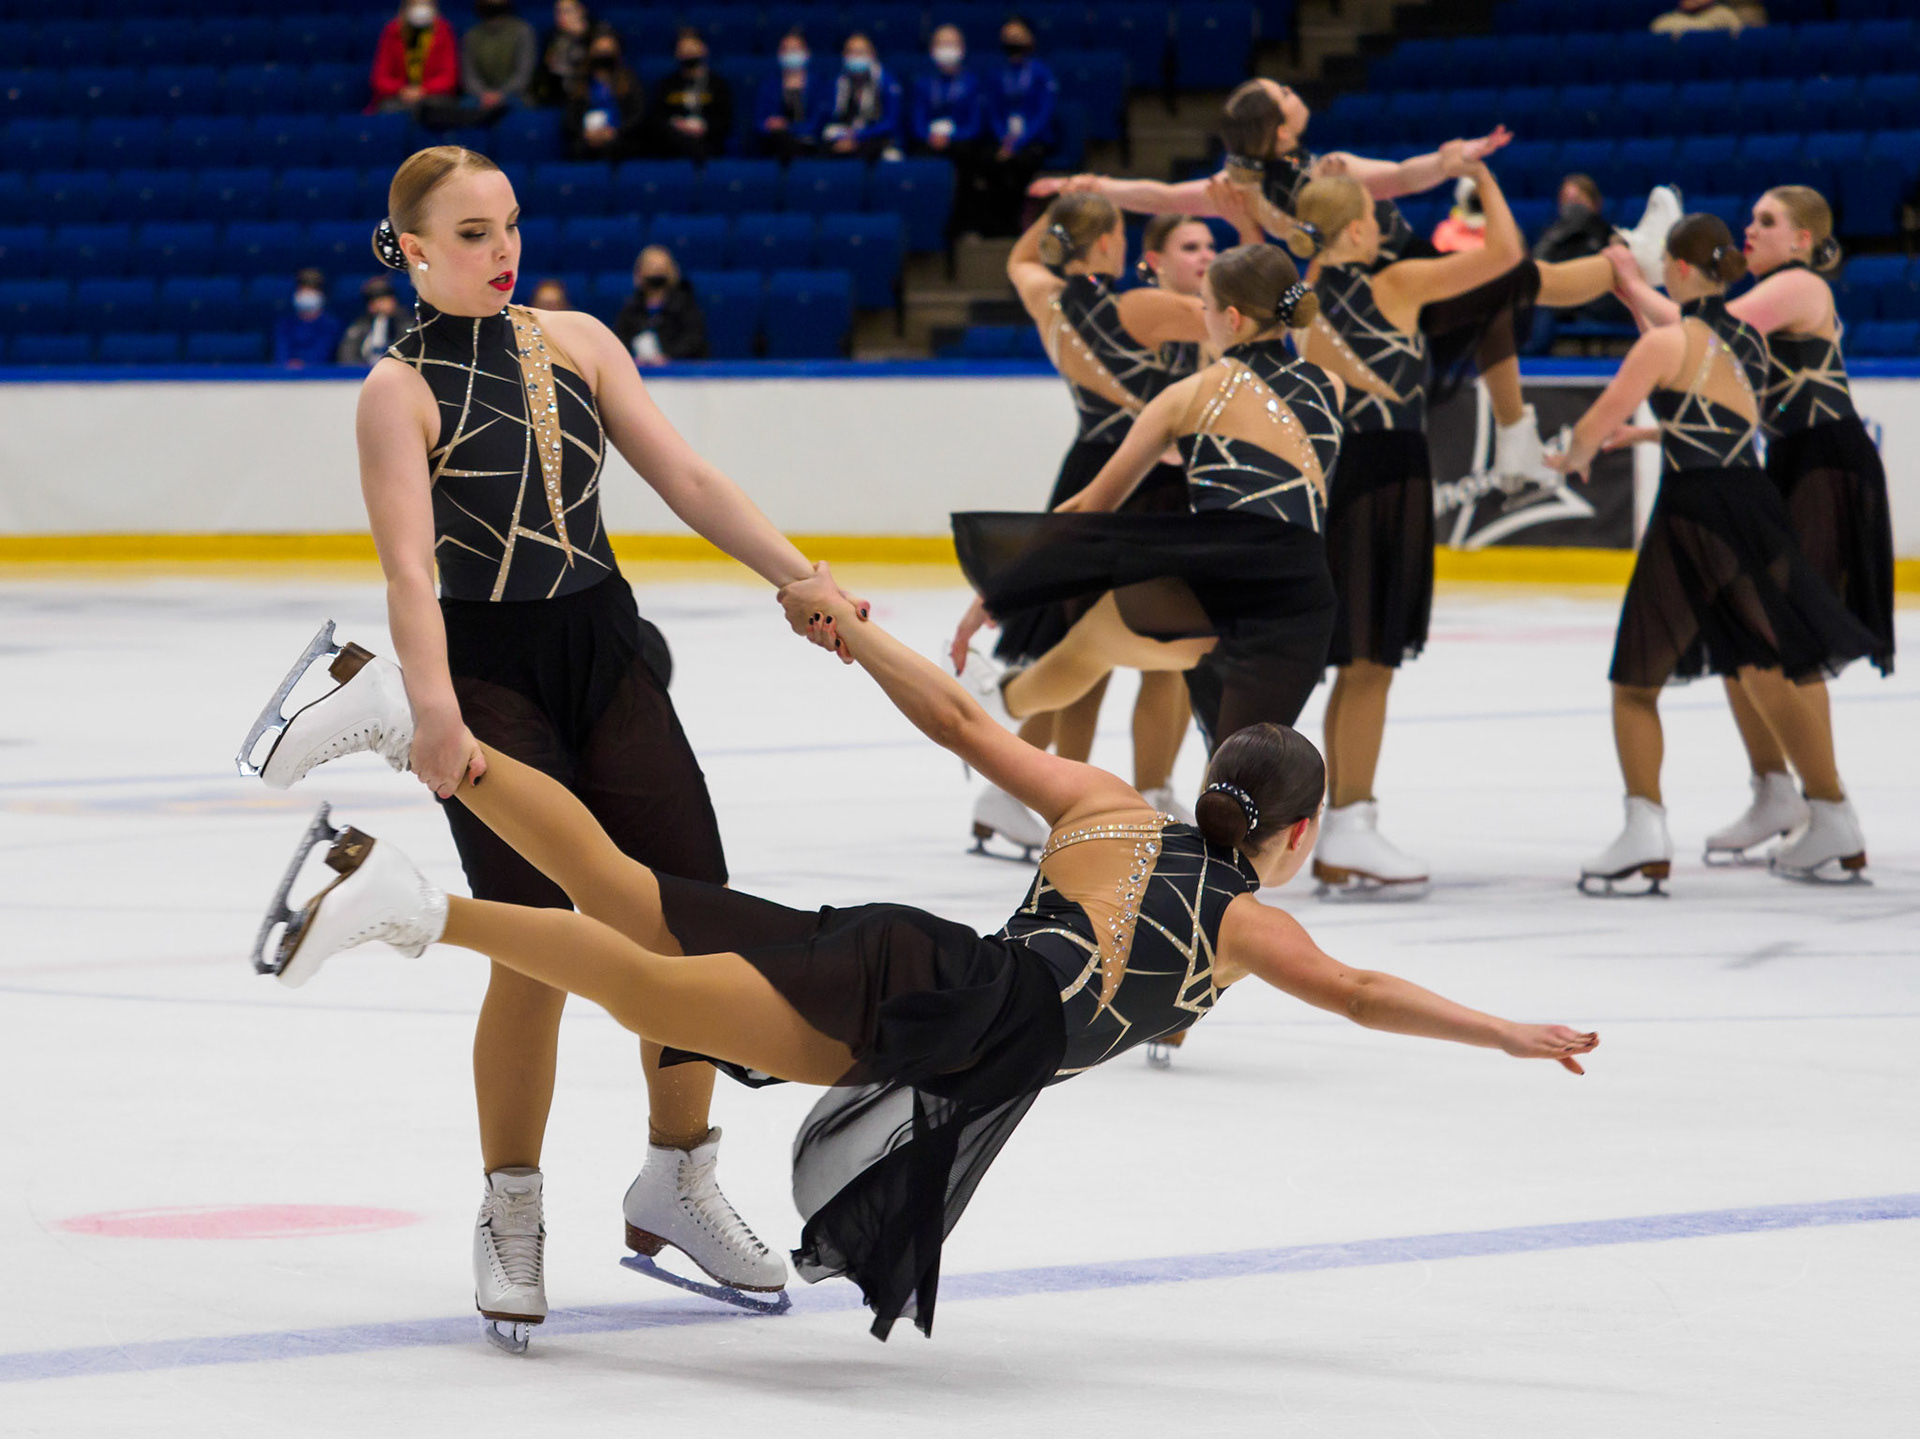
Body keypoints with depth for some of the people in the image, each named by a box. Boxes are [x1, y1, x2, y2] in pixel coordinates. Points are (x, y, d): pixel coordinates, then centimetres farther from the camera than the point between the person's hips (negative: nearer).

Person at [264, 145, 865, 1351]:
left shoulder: (574, 341, 7)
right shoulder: (403, 389, -7)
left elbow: (683, 476, 5)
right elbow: (408, 564, -19)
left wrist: (798, 575, -6)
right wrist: (435, 710, -33)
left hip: (606, 652, 5)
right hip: (493, 672, -5)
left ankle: (677, 1182, 20)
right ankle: (511, 1217, 6)